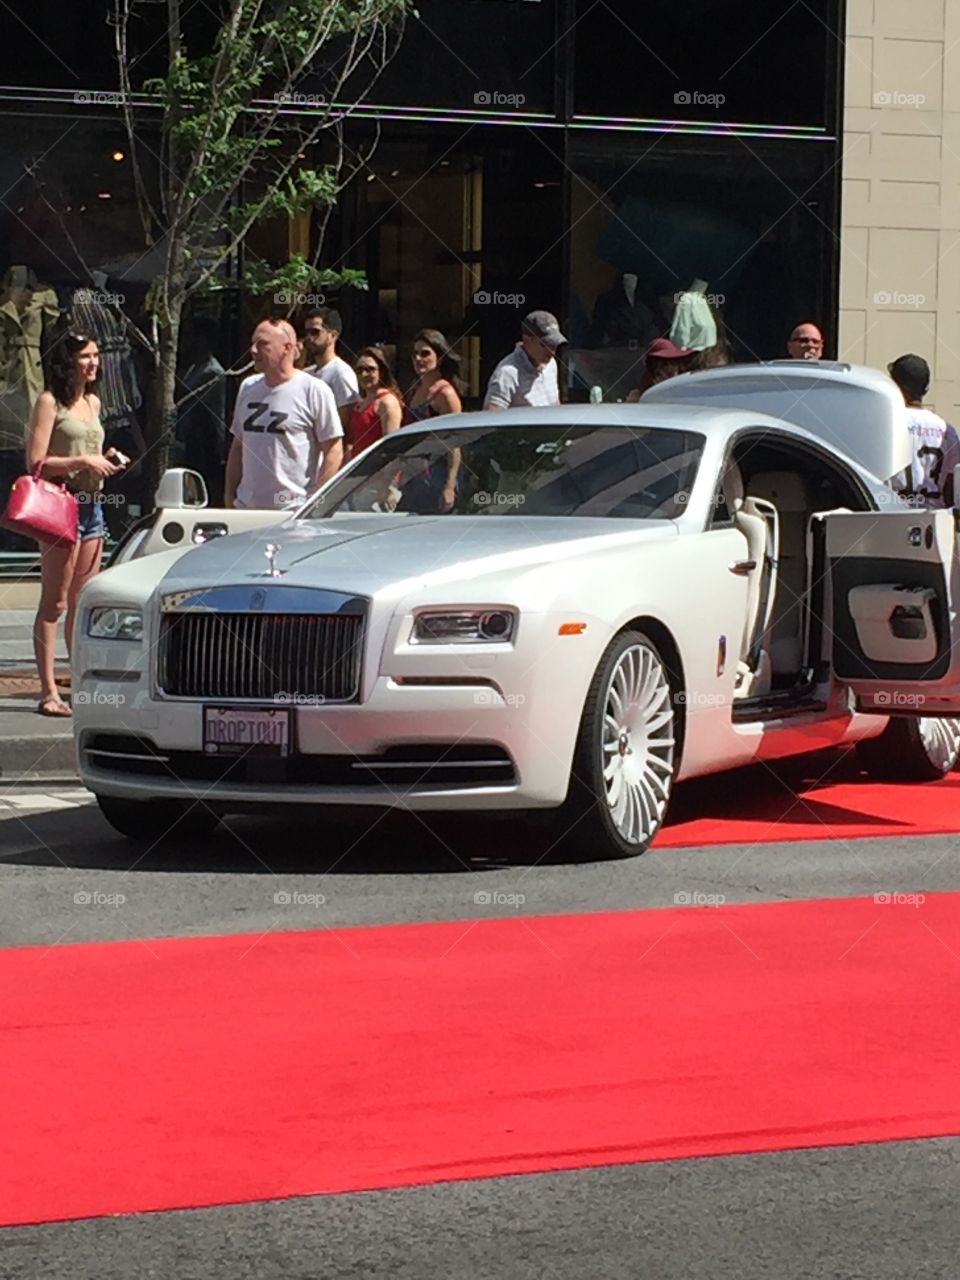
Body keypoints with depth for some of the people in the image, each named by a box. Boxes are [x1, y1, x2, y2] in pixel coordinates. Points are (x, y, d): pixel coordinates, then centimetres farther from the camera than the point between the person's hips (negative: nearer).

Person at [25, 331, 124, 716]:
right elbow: (36, 462, -14)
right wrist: (83, 461, -17)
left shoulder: (93, 402, 17)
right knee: (54, 602, -7)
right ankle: (49, 692, -7)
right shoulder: (49, 402, -7)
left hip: (91, 505, 8)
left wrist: (106, 460, 10)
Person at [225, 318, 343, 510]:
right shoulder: (248, 387, 15)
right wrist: (229, 497, 15)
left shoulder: (314, 390, -4)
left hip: (294, 510, -6)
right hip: (246, 508, 6)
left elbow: (334, 451, -6)